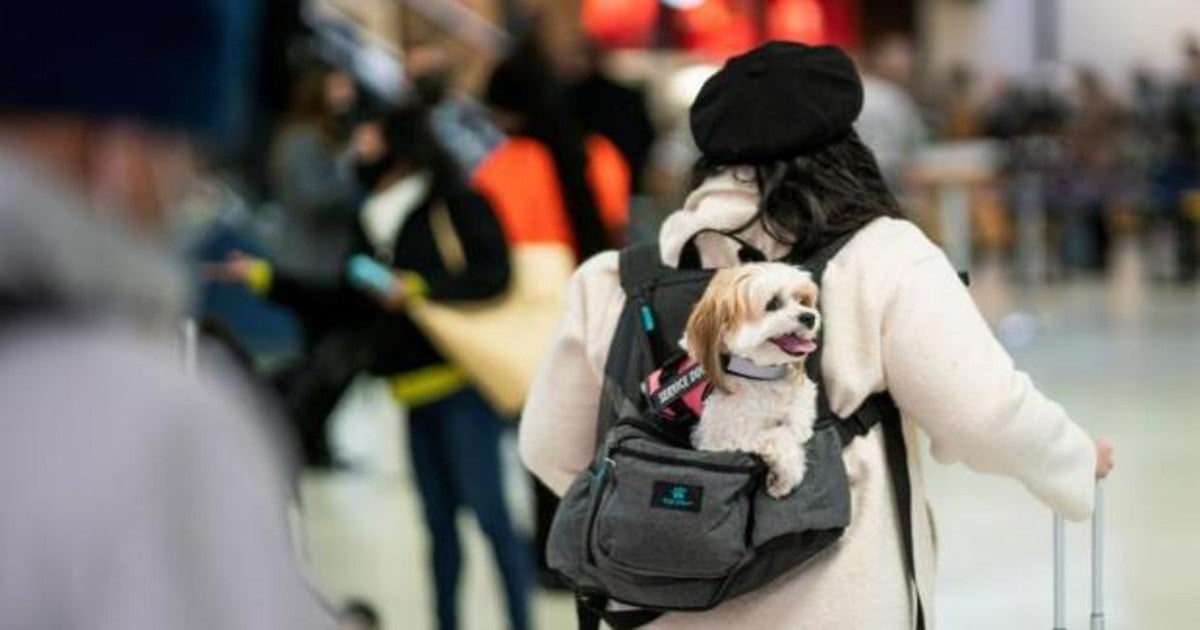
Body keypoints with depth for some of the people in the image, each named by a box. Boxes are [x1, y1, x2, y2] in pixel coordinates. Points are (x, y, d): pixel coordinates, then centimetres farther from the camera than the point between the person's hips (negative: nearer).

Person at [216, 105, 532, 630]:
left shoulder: (457, 204, -5)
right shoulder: (373, 222, 16)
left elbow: (494, 275, -13)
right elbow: (340, 309, 17)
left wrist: (421, 288, -19)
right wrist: (267, 279, 15)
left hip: (462, 381, -7)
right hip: (415, 391, 7)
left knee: (488, 509, -8)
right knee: (438, 518, 12)